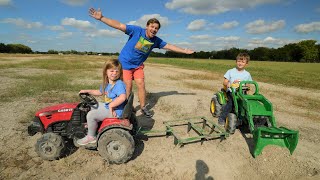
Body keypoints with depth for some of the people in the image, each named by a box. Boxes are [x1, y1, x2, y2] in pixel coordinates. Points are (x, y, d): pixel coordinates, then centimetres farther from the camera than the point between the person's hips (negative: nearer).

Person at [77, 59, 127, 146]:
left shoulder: (119, 84, -25)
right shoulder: (106, 84, 6)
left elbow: (123, 97, -42)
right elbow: (100, 92, 25)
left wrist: (111, 105, -33)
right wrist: (87, 91, 17)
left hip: (115, 111, -10)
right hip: (108, 106, 10)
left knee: (91, 115, -14)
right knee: (92, 105, 25)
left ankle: (91, 137, 6)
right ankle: (92, 124, 35)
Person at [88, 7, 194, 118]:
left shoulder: (156, 41, -3)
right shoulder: (137, 30, -18)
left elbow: (169, 46, 5)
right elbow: (118, 25, -22)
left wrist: (184, 51, 8)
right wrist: (101, 18, -28)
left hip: (138, 65, 4)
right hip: (125, 63, -4)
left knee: (141, 85, 0)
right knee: (128, 86, -5)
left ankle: (143, 107, 16)